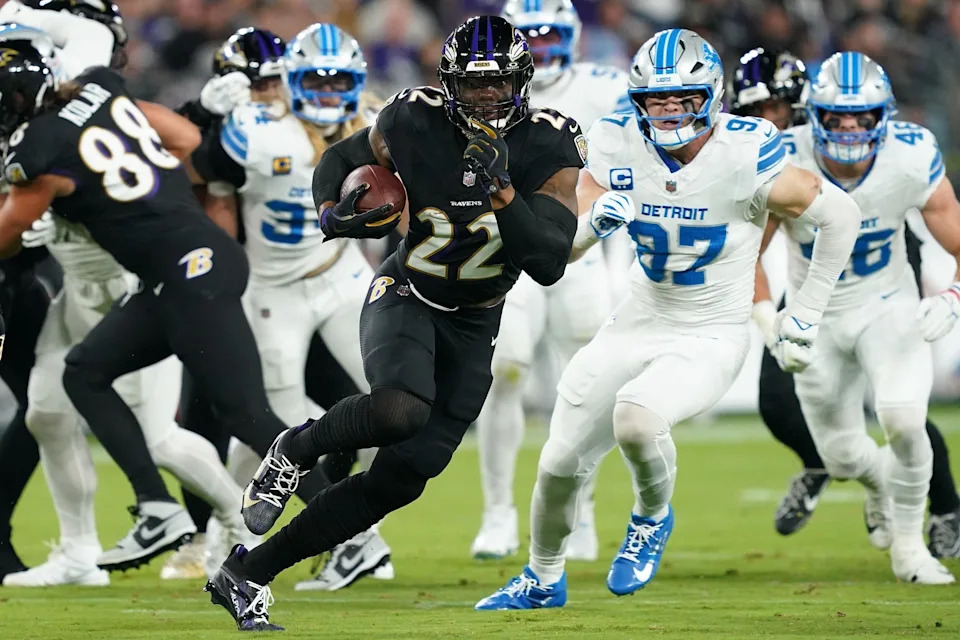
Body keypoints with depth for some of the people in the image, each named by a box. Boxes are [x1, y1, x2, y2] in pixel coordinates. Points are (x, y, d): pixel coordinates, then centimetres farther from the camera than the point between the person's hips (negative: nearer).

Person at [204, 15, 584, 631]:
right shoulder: (415, 121, -15)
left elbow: (549, 264, -22)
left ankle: (248, 572, 6)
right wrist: (333, 213, -16)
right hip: (405, 297, -3)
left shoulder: (549, 146, -15)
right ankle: (296, 449, -4)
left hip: (473, 327, 3)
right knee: (401, 409, -36)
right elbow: (340, 160, 5)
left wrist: (501, 190, -34)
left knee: (400, 478, -4)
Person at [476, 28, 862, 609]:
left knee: (635, 417, -33)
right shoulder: (619, 147, -10)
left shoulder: (745, 157, -22)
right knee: (561, 464, 6)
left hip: (711, 341, -5)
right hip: (640, 322, 5)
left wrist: (805, 317, -3)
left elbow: (840, 214, -8)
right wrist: (595, 222, -29)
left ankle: (653, 517, 0)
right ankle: (543, 580, 35)